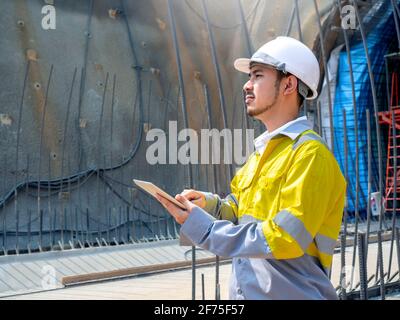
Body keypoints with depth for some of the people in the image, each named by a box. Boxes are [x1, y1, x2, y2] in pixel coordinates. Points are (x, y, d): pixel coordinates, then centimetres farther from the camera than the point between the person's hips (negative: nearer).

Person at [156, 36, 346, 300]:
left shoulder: (310, 153, -15)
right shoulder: (262, 150, 11)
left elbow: (285, 239, -23)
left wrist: (202, 227, -20)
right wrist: (208, 205, -2)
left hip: (290, 292, -7)